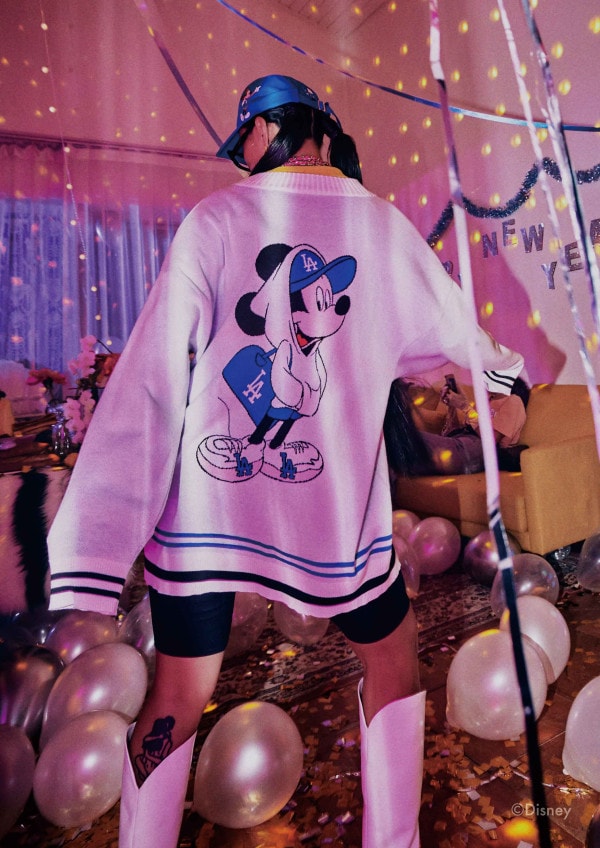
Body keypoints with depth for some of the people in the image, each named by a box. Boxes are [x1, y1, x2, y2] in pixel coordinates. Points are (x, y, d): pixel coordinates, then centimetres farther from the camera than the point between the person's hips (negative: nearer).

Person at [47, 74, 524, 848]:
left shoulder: (214, 218, 1)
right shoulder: (384, 225, 6)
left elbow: (149, 381, -7)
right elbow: (456, 330, 20)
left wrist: (92, 553, -6)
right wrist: (503, 361, 44)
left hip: (204, 501, 1)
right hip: (334, 505, 1)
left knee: (178, 696, 19)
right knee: (391, 650, 26)